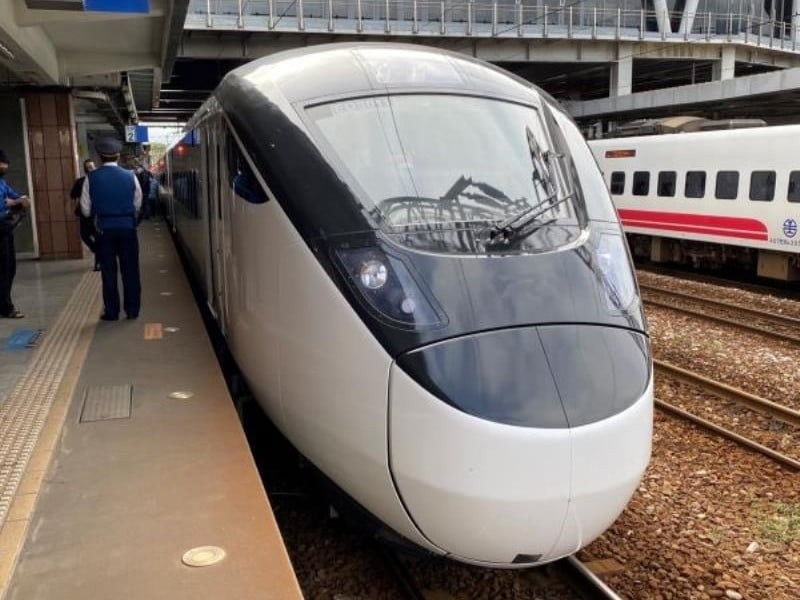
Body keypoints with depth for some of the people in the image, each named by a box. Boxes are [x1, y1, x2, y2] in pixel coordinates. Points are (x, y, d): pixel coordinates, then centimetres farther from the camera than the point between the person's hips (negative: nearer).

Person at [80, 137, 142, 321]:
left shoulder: (91, 178, -5)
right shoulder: (130, 176, -5)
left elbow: (86, 210, -2)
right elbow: (138, 205, 0)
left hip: (104, 230, 0)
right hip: (127, 228, 0)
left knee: (108, 272, 8)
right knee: (130, 271, 9)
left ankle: (111, 312, 12)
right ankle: (132, 310, 13)